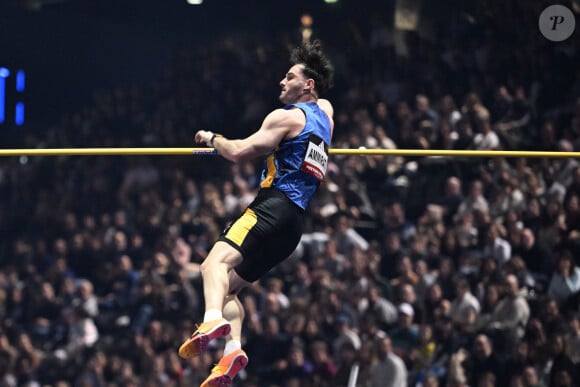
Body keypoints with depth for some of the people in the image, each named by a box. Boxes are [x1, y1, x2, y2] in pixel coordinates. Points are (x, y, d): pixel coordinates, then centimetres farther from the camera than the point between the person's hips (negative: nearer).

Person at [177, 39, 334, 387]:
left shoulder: (287, 117, -3)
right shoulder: (325, 113, 21)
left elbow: (239, 152, -8)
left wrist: (212, 138, 8)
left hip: (275, 206, -9)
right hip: (295, 223, 9)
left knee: (217, 261, -27)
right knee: (229, 286, 9)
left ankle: (213, 320, -54)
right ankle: (233, 349, -12)